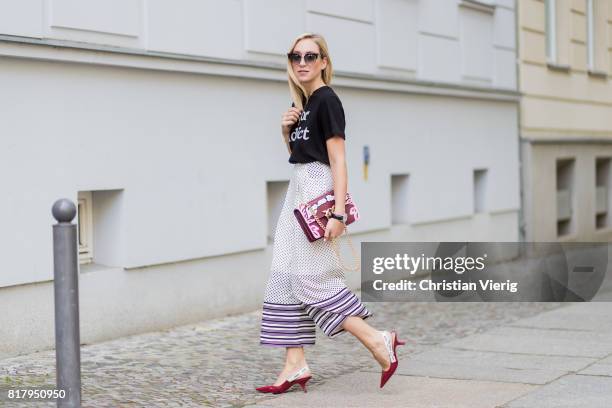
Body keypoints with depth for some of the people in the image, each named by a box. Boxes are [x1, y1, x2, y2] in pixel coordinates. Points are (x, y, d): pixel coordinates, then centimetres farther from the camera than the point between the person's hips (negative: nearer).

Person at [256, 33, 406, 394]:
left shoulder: (327, 100, -11)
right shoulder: (303, 102, 15)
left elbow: (337, 160, -17)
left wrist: (338, 212, -24)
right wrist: (287, 131, 4)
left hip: (318, 192, -10)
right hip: (299, 190, 10)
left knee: (313, 277, -11)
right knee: (287, 278, 5)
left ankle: (378, 340, -5)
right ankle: (296, 364, 6)